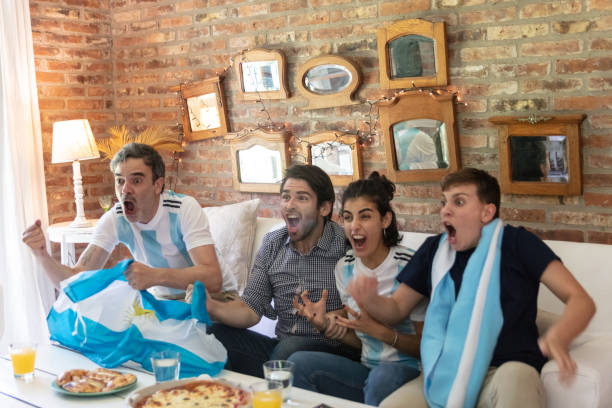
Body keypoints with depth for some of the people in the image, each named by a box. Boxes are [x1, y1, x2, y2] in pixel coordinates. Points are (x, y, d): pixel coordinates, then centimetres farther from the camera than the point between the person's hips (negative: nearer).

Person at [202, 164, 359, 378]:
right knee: (212, 334, -15)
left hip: (333, 351, -4)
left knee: (290, 347, -34)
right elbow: (251, 308, 2)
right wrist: (210, 307, -17)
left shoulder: (346, 246, -11)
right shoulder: (272, 243, 7)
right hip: (281, 346, 5)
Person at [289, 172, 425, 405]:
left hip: (407, 371, -5)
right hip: (366, 369, 5)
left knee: (382, 378, -37)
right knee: (298, 362, -17)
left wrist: (379, 331, -24)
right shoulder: (345, 268, 5)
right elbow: (359, 340, 12)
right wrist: (326, 324, -7)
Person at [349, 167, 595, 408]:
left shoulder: (515, 243, 5)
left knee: (513, 379, -38)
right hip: (444, 376, 4)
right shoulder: (434, 250, 16)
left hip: (509, 368, -3)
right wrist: (370, 300, -4)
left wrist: (558, 338, -24)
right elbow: (396, 309, 21)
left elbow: (581, 300, -1)